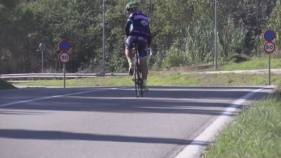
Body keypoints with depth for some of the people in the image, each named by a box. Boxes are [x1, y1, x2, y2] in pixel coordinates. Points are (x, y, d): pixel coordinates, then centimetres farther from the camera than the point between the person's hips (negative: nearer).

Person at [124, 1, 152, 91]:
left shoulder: (132, 16, 9)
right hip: (143, 40, 4)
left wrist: (127, 36, 13)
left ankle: (130, 63, 1)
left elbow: (127, 27, -2)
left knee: (127, 49, 29)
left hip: (134, 37, -4)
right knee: (143, 63, 8)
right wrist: (149, 43, 31)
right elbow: (149, 32, 27)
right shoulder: (145, 18, 26)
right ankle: (145, 84, 4)